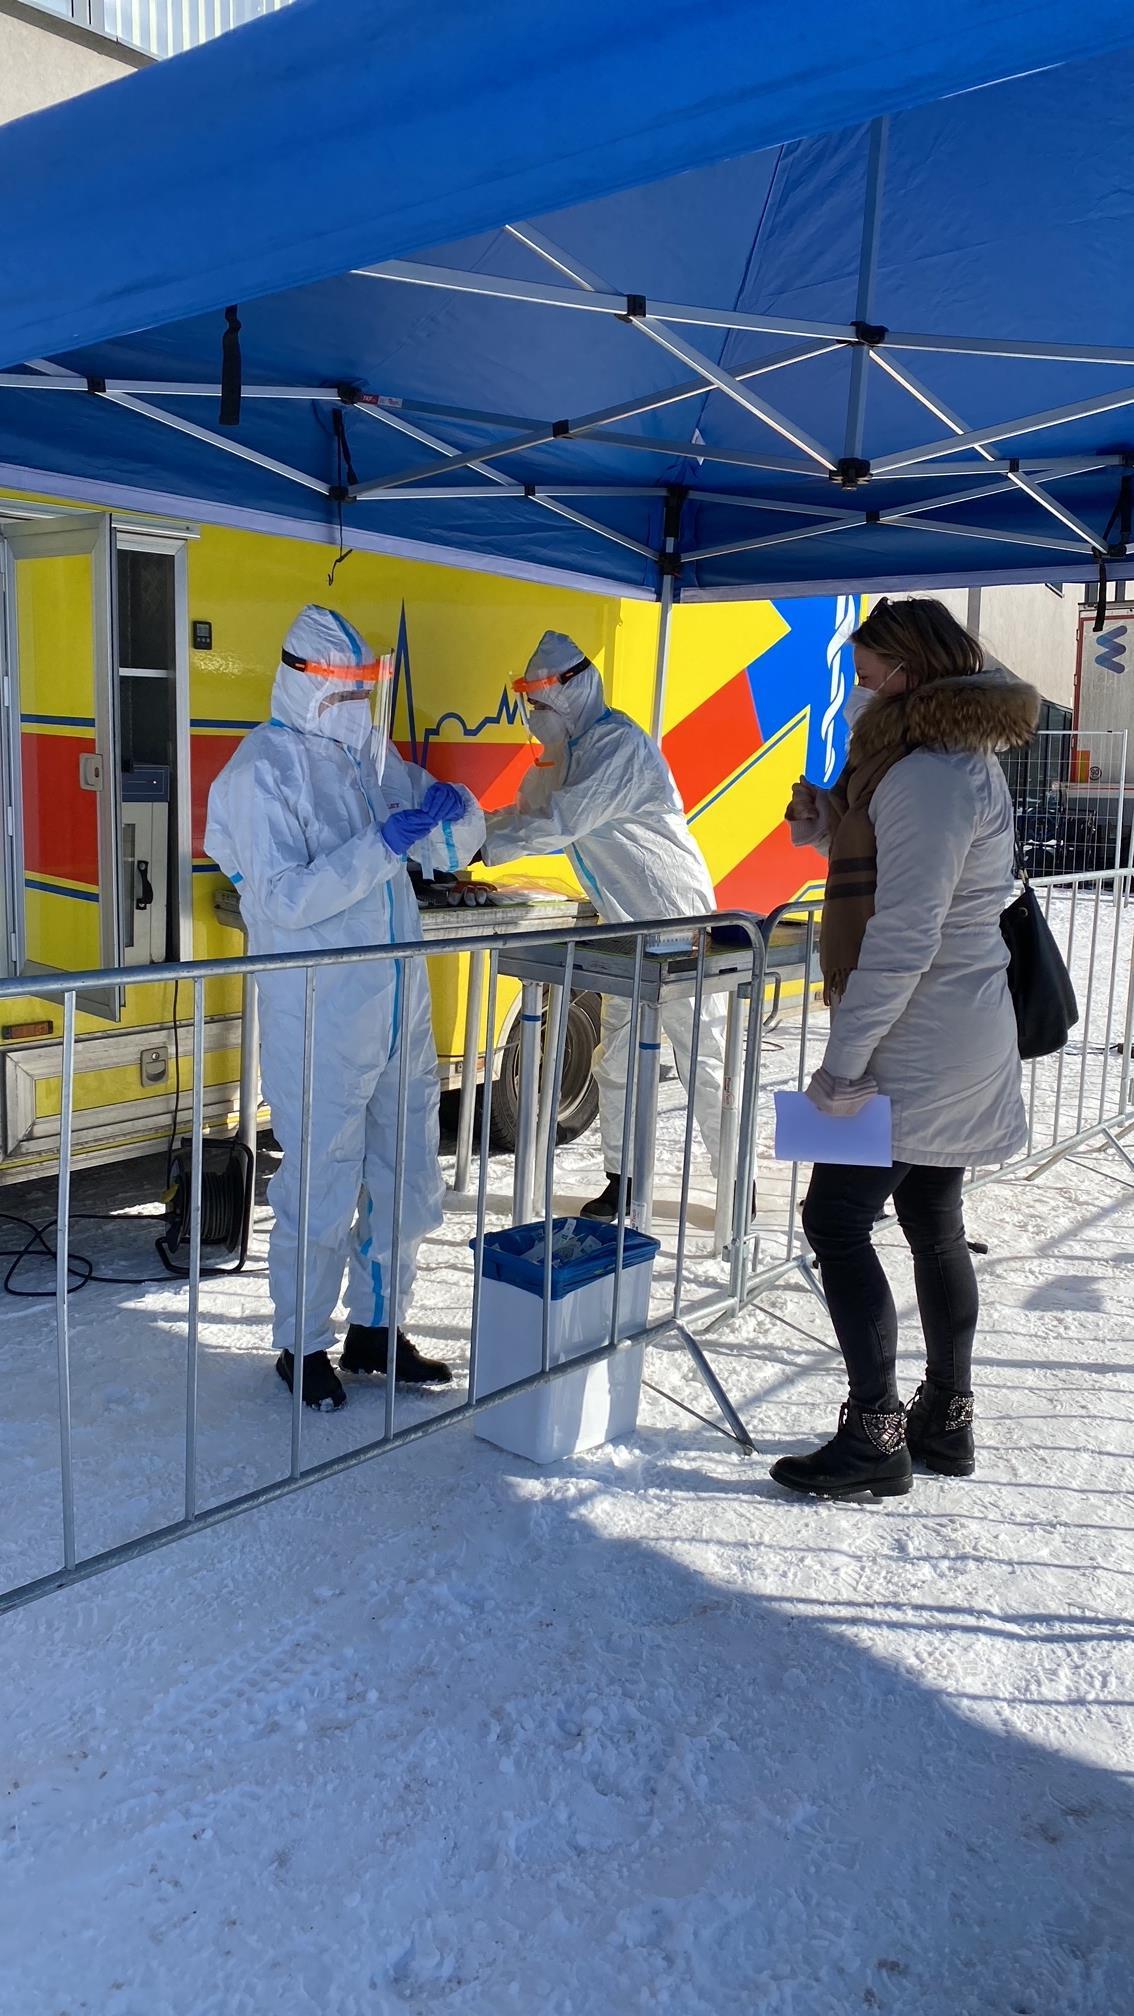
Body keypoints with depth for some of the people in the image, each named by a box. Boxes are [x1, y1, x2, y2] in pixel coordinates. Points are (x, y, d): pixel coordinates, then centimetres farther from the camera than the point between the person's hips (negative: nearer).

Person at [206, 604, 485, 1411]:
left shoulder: (373, 753, 10)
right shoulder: (261, 772, -10)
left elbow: (455, 852, 15)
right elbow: (285, 900, -21)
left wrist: (455, 811, -8)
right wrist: (382, 845, -26)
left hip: (401, 1005, 7)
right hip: (320, 1019, -7)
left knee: (408, 1178, 15)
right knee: (321, 1187, 3)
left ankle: (377, 1328, 32)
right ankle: (303, 1346, 22)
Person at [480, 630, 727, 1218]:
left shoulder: (618, 744, -20)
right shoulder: (562, 752, 9)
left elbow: (564, 821, -27)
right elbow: (524, 816, 13)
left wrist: (485, 848, -24)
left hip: (674, 918, -9)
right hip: (626, 926, 9)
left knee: (701, 1054, -1)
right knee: (616, 1055, 10)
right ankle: (623, 1178, 20)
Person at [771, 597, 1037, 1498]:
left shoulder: (926, 775, -19)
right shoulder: (964, 759, 14)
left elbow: (903, 938, -24)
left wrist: (844, 1064, -22)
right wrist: (835, 833, 6)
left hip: (921, 1040, -10)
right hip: (956, 1035, 10)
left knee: (837, 1219, -5)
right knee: (933, 1221, 15)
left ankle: (875, 1436, 3)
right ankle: (945, 1421, 26)